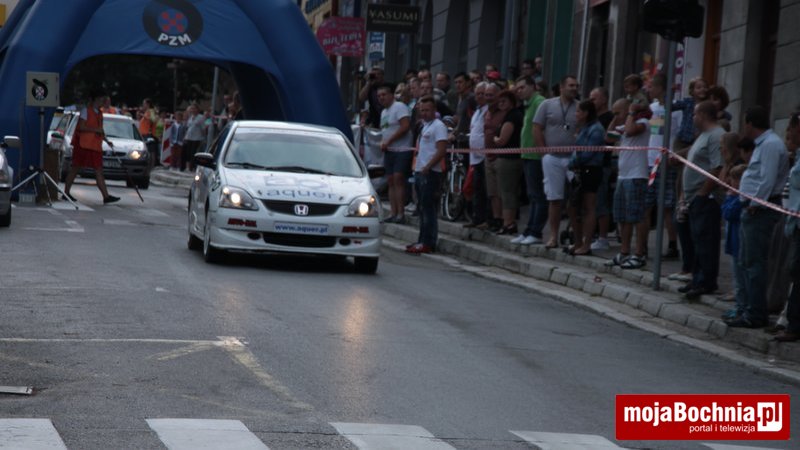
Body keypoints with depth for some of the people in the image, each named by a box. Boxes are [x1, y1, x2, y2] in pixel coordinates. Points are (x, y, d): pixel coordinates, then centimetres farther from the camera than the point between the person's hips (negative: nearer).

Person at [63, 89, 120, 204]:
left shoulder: (99, 113, 16)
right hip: (83, 145, -7)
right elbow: (81, 127, -15)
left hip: (95, 146, 7)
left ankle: (106, 196, -4)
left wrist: (107, 141, 13)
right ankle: (66, 192, 11)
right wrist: (96, 130, -19)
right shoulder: (86, 110, -6)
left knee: (99, 171, 0)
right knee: (75, 169, 2)